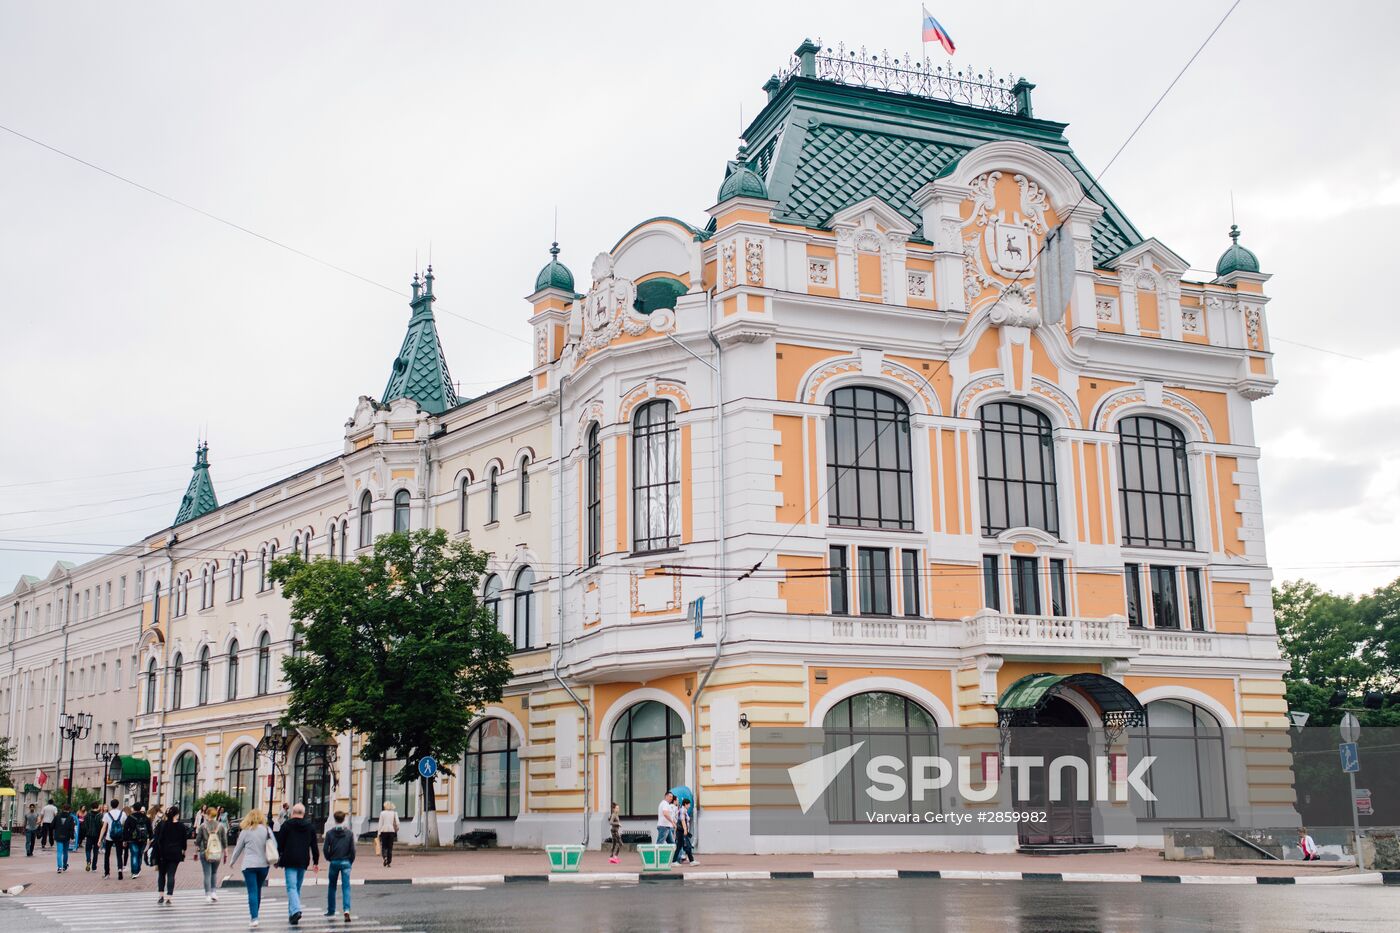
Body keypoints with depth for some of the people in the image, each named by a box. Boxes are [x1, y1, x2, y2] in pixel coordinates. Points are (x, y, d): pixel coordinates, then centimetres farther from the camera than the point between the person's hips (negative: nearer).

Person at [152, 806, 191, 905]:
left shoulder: (161, 825, -2)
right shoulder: (181, 826, -3)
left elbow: (156, 838, -3)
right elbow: (184, 839, 2)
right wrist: (183, 850, 16)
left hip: (163, 853, 1)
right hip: (175, 853, 0)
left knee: (161, 874, 14)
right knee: (171, 875, 1)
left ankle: (161, 896, 10)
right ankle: (169, 897, -4)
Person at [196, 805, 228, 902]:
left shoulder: (203, 826, -7)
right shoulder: (221, 826, -1)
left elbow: (198, 840, -5)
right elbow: (224, 841, 3)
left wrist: (197, 843, 16)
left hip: (205, 853, -2)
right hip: (218, 853, 2)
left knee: (207, 874, 4)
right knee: (214, 873, 19)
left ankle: (208, 894, 3)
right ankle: (214, 892, 9)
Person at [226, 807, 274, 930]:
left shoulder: (245, 831, 0)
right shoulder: (267, 830, 2)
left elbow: (238, 849, 8)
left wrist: (231, 862, 23)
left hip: (249, 865, -2)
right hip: (264, 864, 2)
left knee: (252, 892, -5)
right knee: (258, 890, 17)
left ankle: (254, 918, -14)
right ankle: (254, 915, 27)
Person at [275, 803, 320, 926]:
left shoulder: (286, 825, -1)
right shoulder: (310, 827, 10)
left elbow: (280, 843, -2)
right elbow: (314, 846, 11)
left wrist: (276, 858, 7)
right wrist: (316, 861, 15)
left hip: (290, 860, -4)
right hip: (303, 861, 4)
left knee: (291, 887, -8)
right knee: (297, 887, 15)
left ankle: (296, 911, -27)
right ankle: (292, 913, 20)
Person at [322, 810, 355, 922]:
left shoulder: (330, 833, -4)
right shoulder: (349, 833, -4)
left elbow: (325, 849, -6)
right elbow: (352, 849, -4)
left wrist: (329, 859, 10)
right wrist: (351, 861, 9)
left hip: (334, 862, 0)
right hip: (346, 862, 0)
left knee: (331, 887, 17)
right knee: (346, 887, -2)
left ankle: (331, 910, 27)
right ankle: (347, 910, -20)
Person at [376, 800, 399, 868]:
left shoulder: (382, 813, 0)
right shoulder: (394, 813, 3)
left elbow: (380, 823, -1)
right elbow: (397, 823, -3)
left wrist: (379, 833, 3)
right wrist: (396, 829, 14)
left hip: (384, 831, -1)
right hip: (392, 831, 1)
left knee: (384, 846, 7)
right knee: (390, 847, 7)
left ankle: (384, 857, -20)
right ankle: (389, 862, 5)